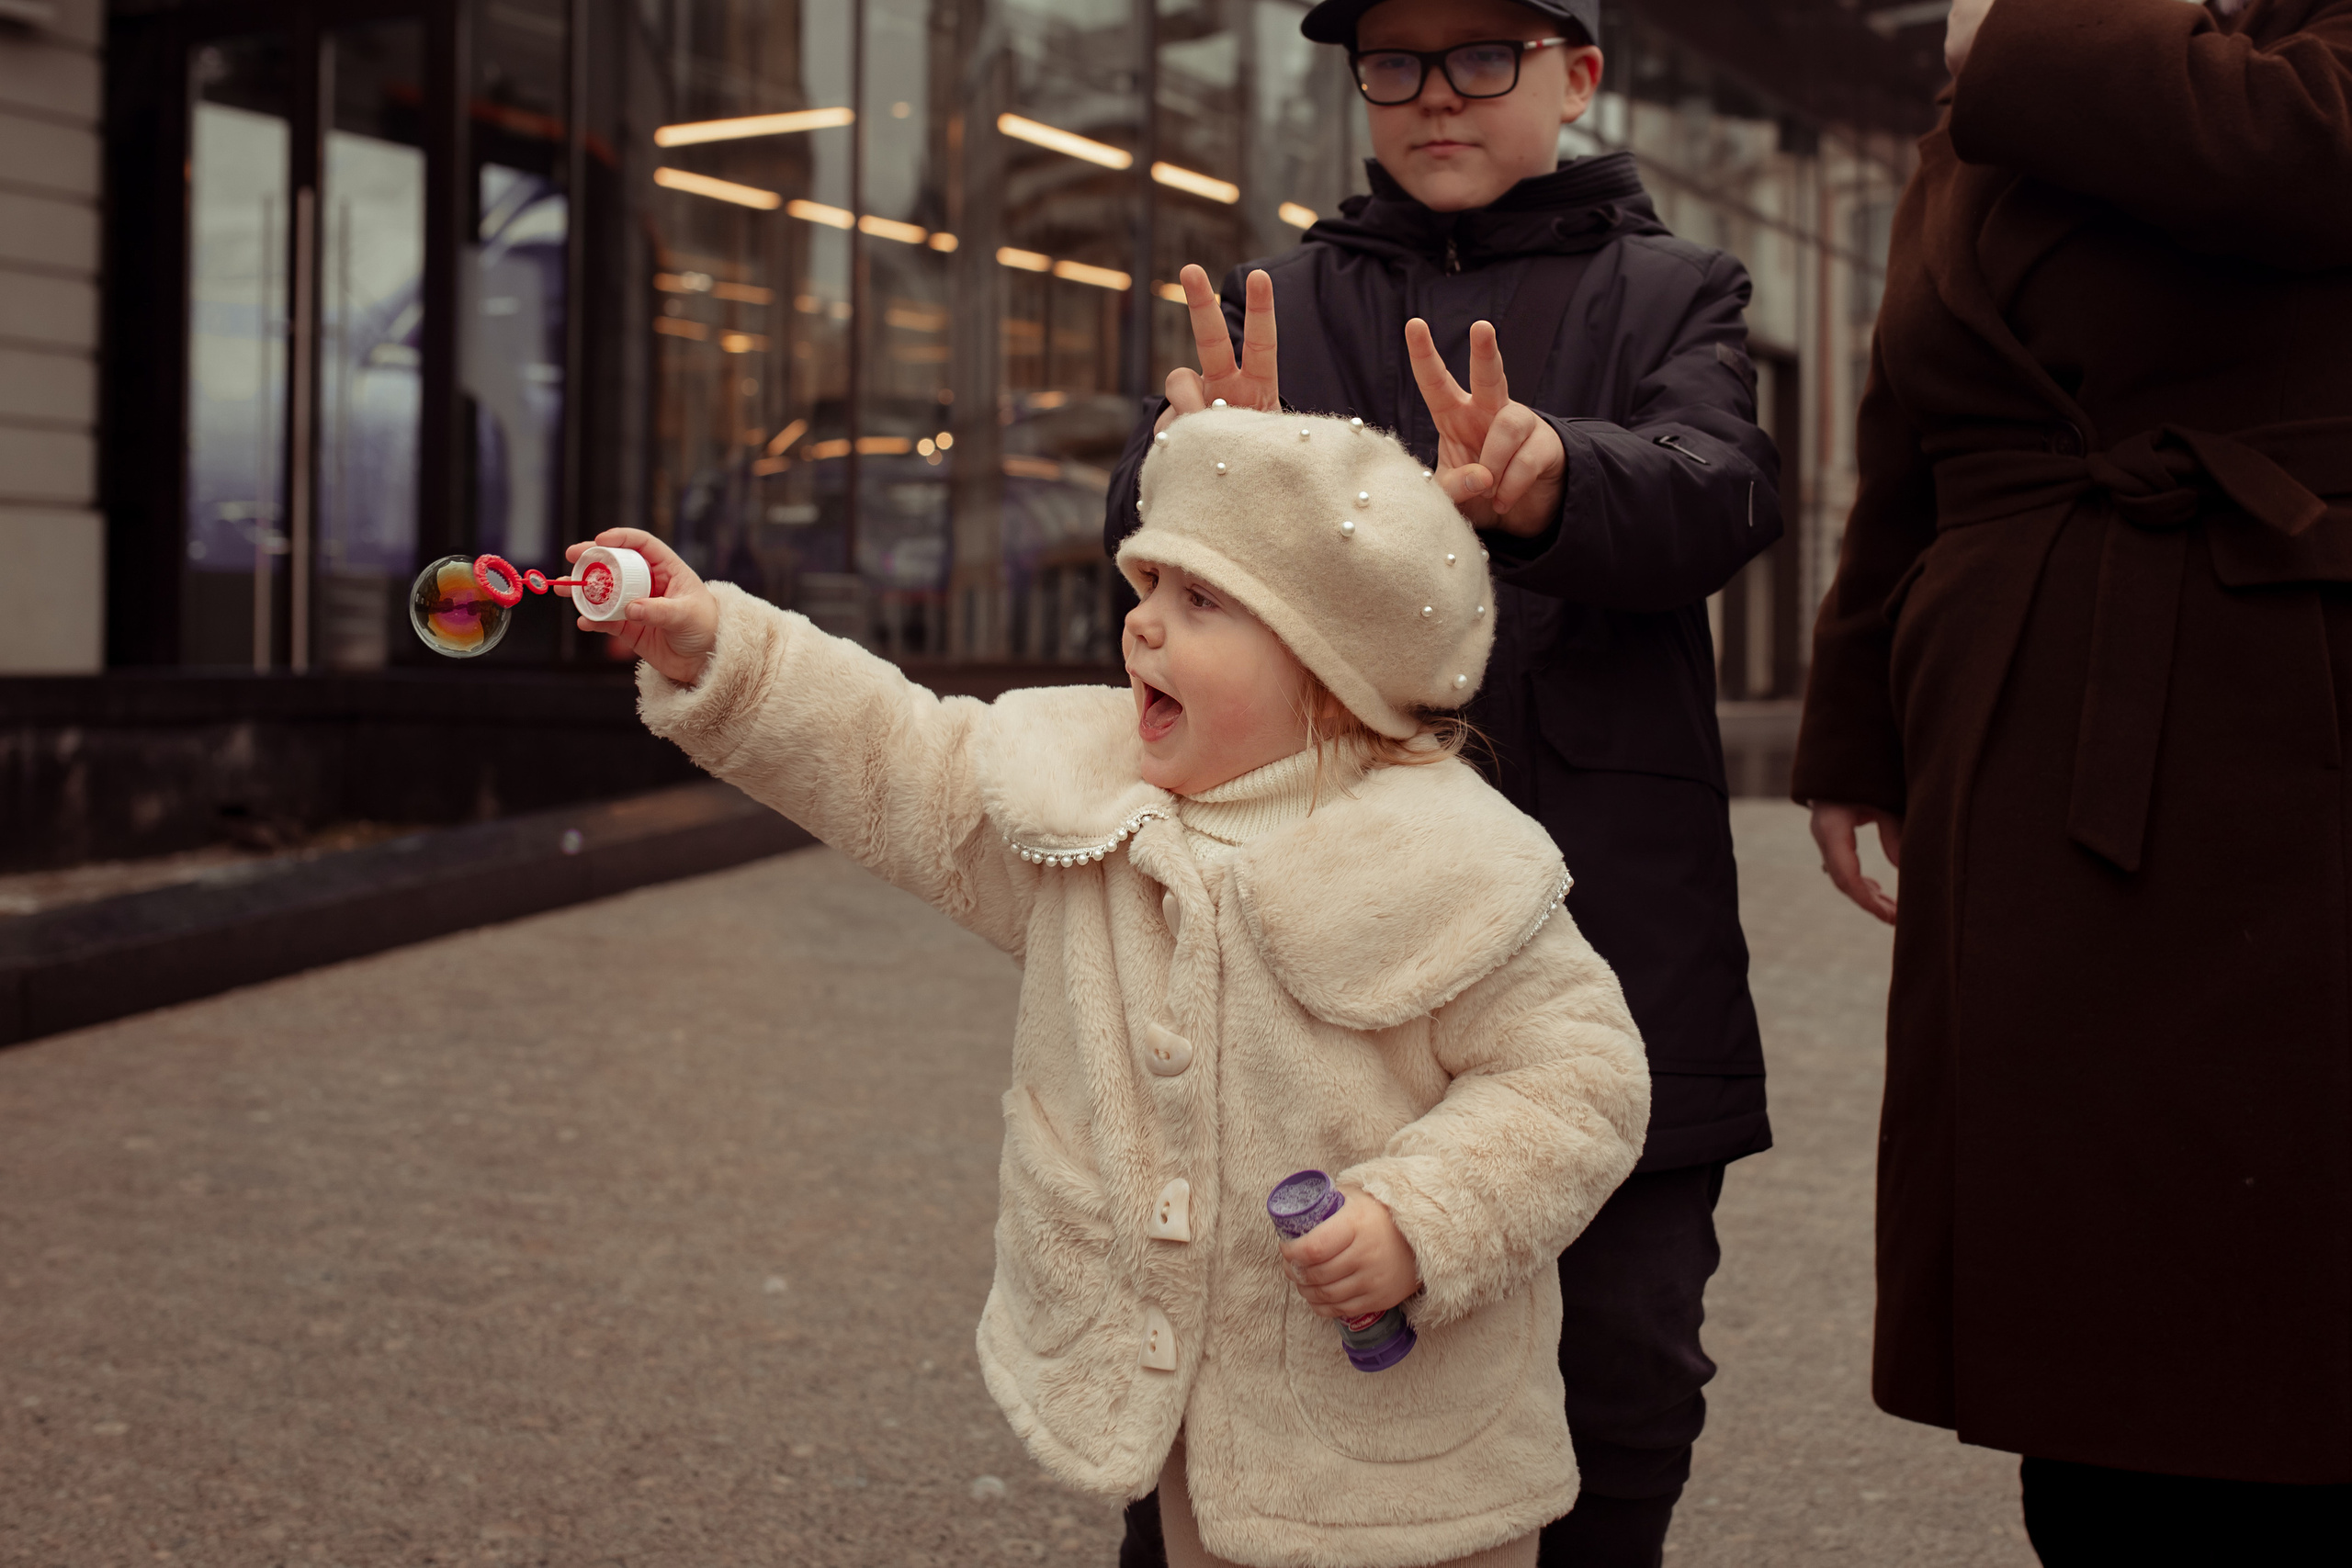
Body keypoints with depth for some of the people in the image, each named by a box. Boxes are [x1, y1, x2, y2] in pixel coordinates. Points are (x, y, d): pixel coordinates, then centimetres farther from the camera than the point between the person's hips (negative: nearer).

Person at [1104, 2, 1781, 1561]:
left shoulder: (1673, 294, 12)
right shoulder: (1272, 307, 15)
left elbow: (1719, 496, -10)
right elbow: (1145, 523, -2)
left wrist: (1545, 481, -33)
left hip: (1603, 922, 0)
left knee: (1626, 1372, 3)